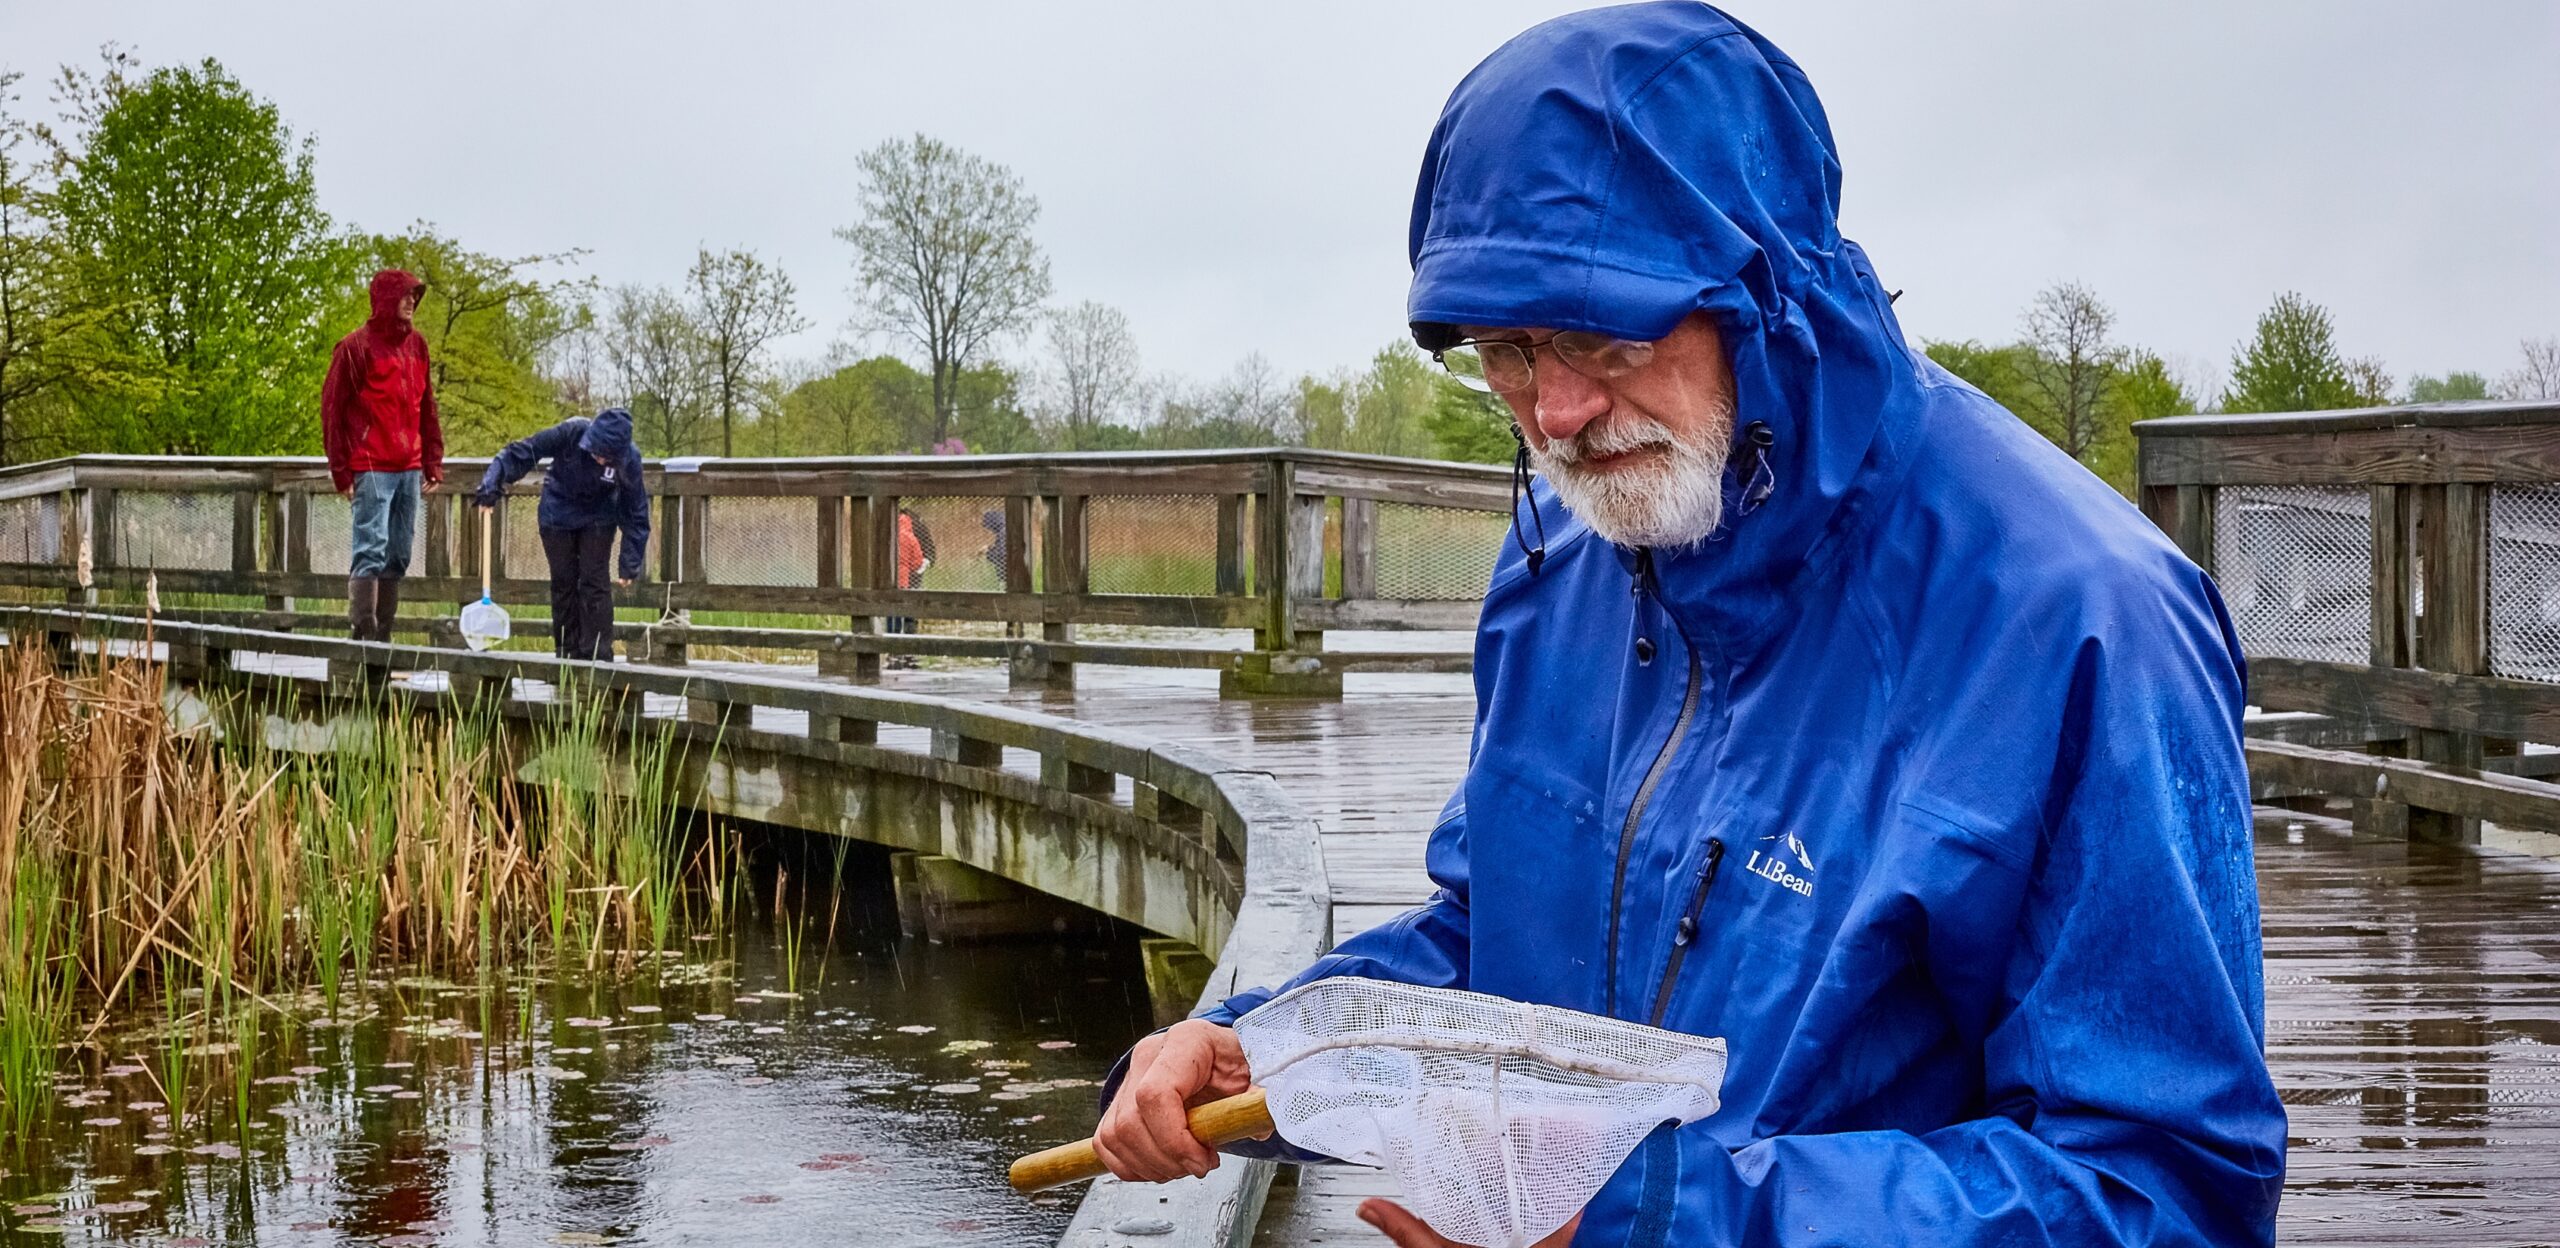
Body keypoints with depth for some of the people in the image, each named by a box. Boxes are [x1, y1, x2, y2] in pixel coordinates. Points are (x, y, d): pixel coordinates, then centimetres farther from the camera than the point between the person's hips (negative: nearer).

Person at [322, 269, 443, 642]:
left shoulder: (416, 345, 15)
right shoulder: (356, 346, -4)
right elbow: (333, 408, -5)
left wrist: (433, 460, 15)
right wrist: (341, 468, -9)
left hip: (409, 469, 7)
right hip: (371, 469, -7)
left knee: (399, 554, 8)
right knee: (370, 548, -12)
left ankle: (382, 636, 14)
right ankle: (362, 635, -12)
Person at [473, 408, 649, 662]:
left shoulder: (628, 459, -25)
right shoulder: (570, 434, -29)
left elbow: (636, 513, -15)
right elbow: (520, 453, -21)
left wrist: (630, 566, -14)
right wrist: (492, 485, -30)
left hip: (597, 520, 0)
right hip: (558, 515, 1)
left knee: (595, 583, -9)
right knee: (563, 583, 3)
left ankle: (598, 655, -5)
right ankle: (568, 654, 13)